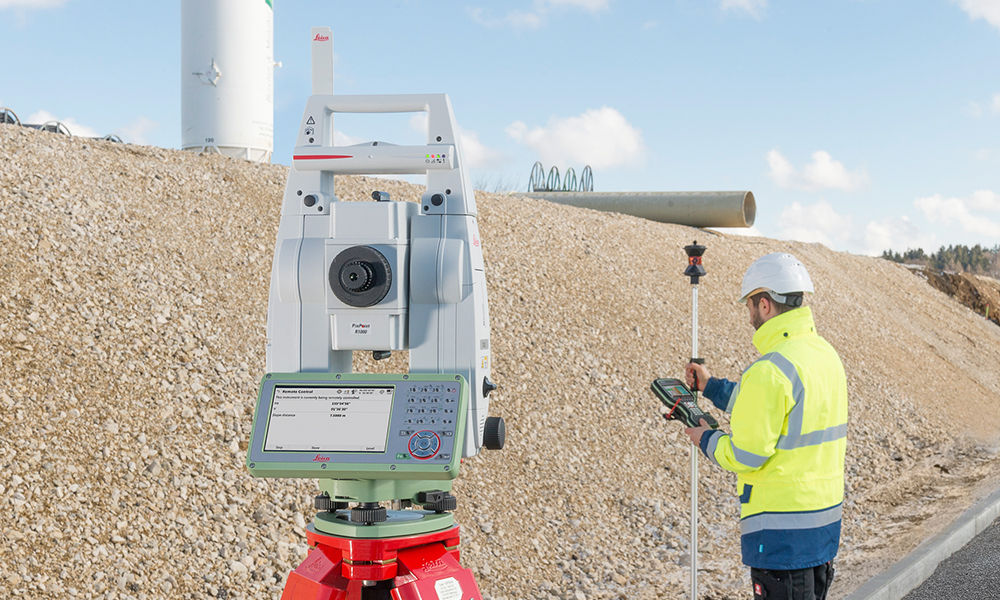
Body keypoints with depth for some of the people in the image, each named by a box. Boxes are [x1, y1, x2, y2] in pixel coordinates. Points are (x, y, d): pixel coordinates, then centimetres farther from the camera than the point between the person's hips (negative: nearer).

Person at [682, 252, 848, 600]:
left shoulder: (770, 370, -21)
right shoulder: (825, 353, 8)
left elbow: (745, 456, -20)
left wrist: (706, 440, 0)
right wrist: (712, 387, 25)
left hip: (782, 528, -9)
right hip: (825, 518, 9)